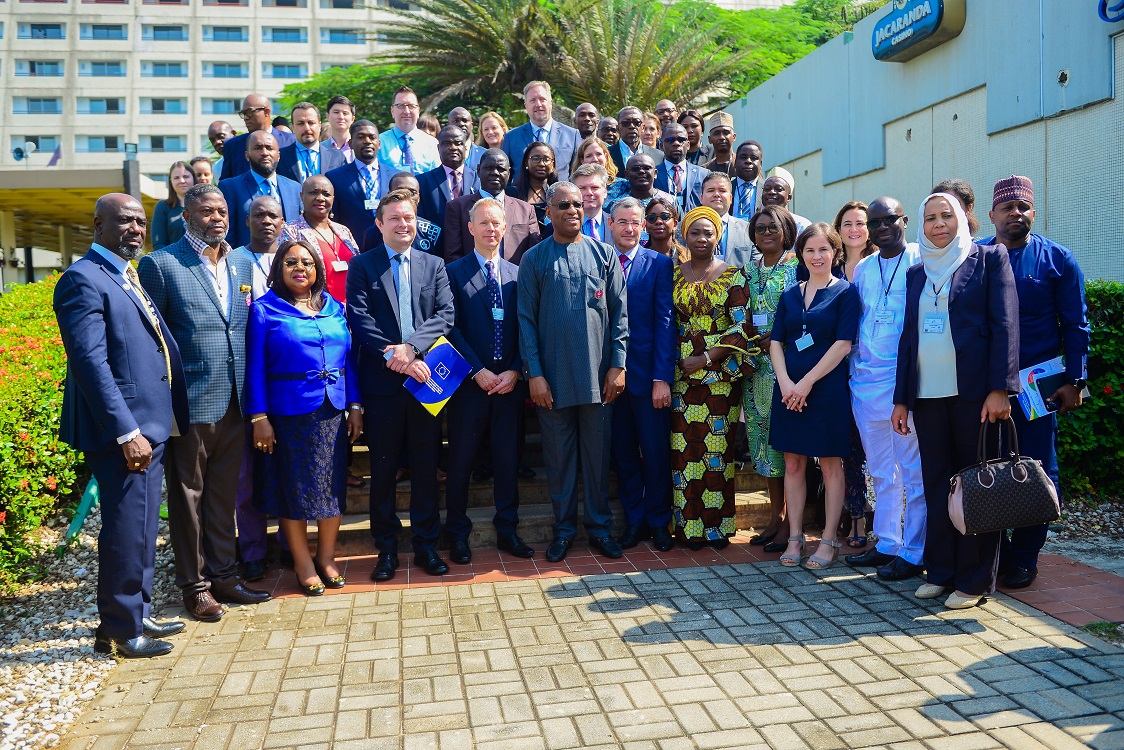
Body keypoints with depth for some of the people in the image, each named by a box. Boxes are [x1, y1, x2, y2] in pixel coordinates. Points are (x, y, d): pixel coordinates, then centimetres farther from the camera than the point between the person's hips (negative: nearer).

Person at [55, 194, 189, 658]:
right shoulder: (85, 279, -12)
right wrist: (126, 432, -22)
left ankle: (137, 615, 31)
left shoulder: (131, 278, 17)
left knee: (142, 530, 17)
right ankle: (119, 631, 15)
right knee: (127, 531, 0)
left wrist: (152, 427, 14)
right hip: (123, 431, -9)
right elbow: (90, 362, -19)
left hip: (150, 427, 9)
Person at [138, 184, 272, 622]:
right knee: (188, 496, 7)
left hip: (235, 404, 5)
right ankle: (194, 583, 20)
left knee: (224, 494, 15)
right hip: (191, 404, -5)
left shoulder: (242, 266, 11)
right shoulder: (160, 265, -5)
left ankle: (223, 574, 28)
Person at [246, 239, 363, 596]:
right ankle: (303, 563, 20)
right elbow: (255, 367, -5)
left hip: (333, 411, 4)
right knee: (294, 487, 6)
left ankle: (326, 557, 25)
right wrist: (259, 417, -12)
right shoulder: (264, 310, -1)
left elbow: (348, 358, 10)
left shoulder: (334, 308, 10)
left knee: (332, 484, 9)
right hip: (289, 414, -3)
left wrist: (354, 406, 4)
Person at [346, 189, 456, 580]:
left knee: (426, 466, 8)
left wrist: (411, 347, -17)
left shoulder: (434, 265, 10)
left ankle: (426, 544, 20)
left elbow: (446, 315, -2)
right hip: (382, 382, -1)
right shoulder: (362, 266, 3)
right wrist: (395, 358, -18)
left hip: (425, 376, 2)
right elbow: (360, 321, -7)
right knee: (383, 467, 7)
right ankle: (387, 547, 20)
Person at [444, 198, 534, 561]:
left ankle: (507, 531, 23)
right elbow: (451, 328, -6)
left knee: (508, 461, 10)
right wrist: (478, 371, -13)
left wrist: (515, 371, -7)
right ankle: (458, 534, 19)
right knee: (461, 462, 5)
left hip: (509, 382, 3)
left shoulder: (517, 274, 10)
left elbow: (525, 329, 6)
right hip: (469, 383, -3)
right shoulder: (454, 273, 1)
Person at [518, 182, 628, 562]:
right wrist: (534, 374, -6)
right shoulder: (534, 259, 3)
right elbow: (526, 319, 0)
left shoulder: (604, 255, 6)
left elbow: (619, 313, 4)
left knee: (597, 453, 9)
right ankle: (564, 529, 22)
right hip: (553, 377, 0)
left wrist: (618, 364, -3)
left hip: (598, 374, 1)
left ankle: (600, 526, 23)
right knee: (558, 456, 9)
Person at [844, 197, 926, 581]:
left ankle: (913, 552, 10)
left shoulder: (922, 262, -3)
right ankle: (886, 543, 25)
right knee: (881, 472, 14)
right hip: (865, 382, 6)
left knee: (913, 471, 0)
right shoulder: (862, 269, 14)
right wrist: (853, 366, 12)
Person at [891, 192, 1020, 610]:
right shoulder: (916, 273, 16)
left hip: (973, 390, -4)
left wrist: (1000, 388, -13)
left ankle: (974, 579, 11)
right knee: (936, 483, 8)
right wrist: (901, 398, 11)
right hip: (927, 394, 4)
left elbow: (1005, 325, -4)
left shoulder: (989, 259, 3)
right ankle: (940, 571, 18)